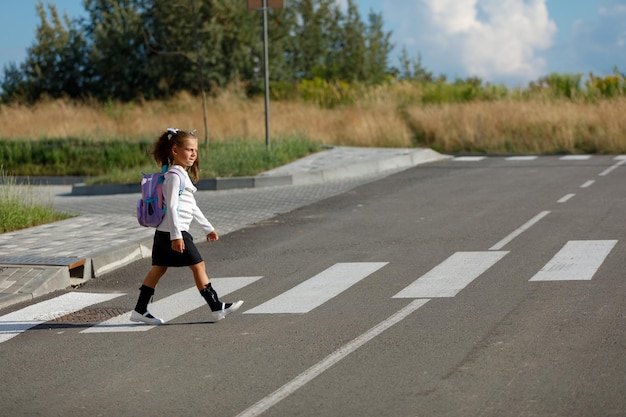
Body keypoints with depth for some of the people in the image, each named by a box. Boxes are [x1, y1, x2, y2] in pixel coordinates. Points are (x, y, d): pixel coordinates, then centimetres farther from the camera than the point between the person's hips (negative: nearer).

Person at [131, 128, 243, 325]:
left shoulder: (183, 175, 19)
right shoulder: (174, 175, -13)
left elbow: (192, 207, 25)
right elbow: (171, 207, -20)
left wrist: (208, 227, 28)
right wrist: (176, 235, -25)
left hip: (163, 233, 10)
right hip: (173, 232, -10)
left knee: (159, 269, 11)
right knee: (198, 266, -5)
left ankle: (140, 310, 13)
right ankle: (217, 308, -1)